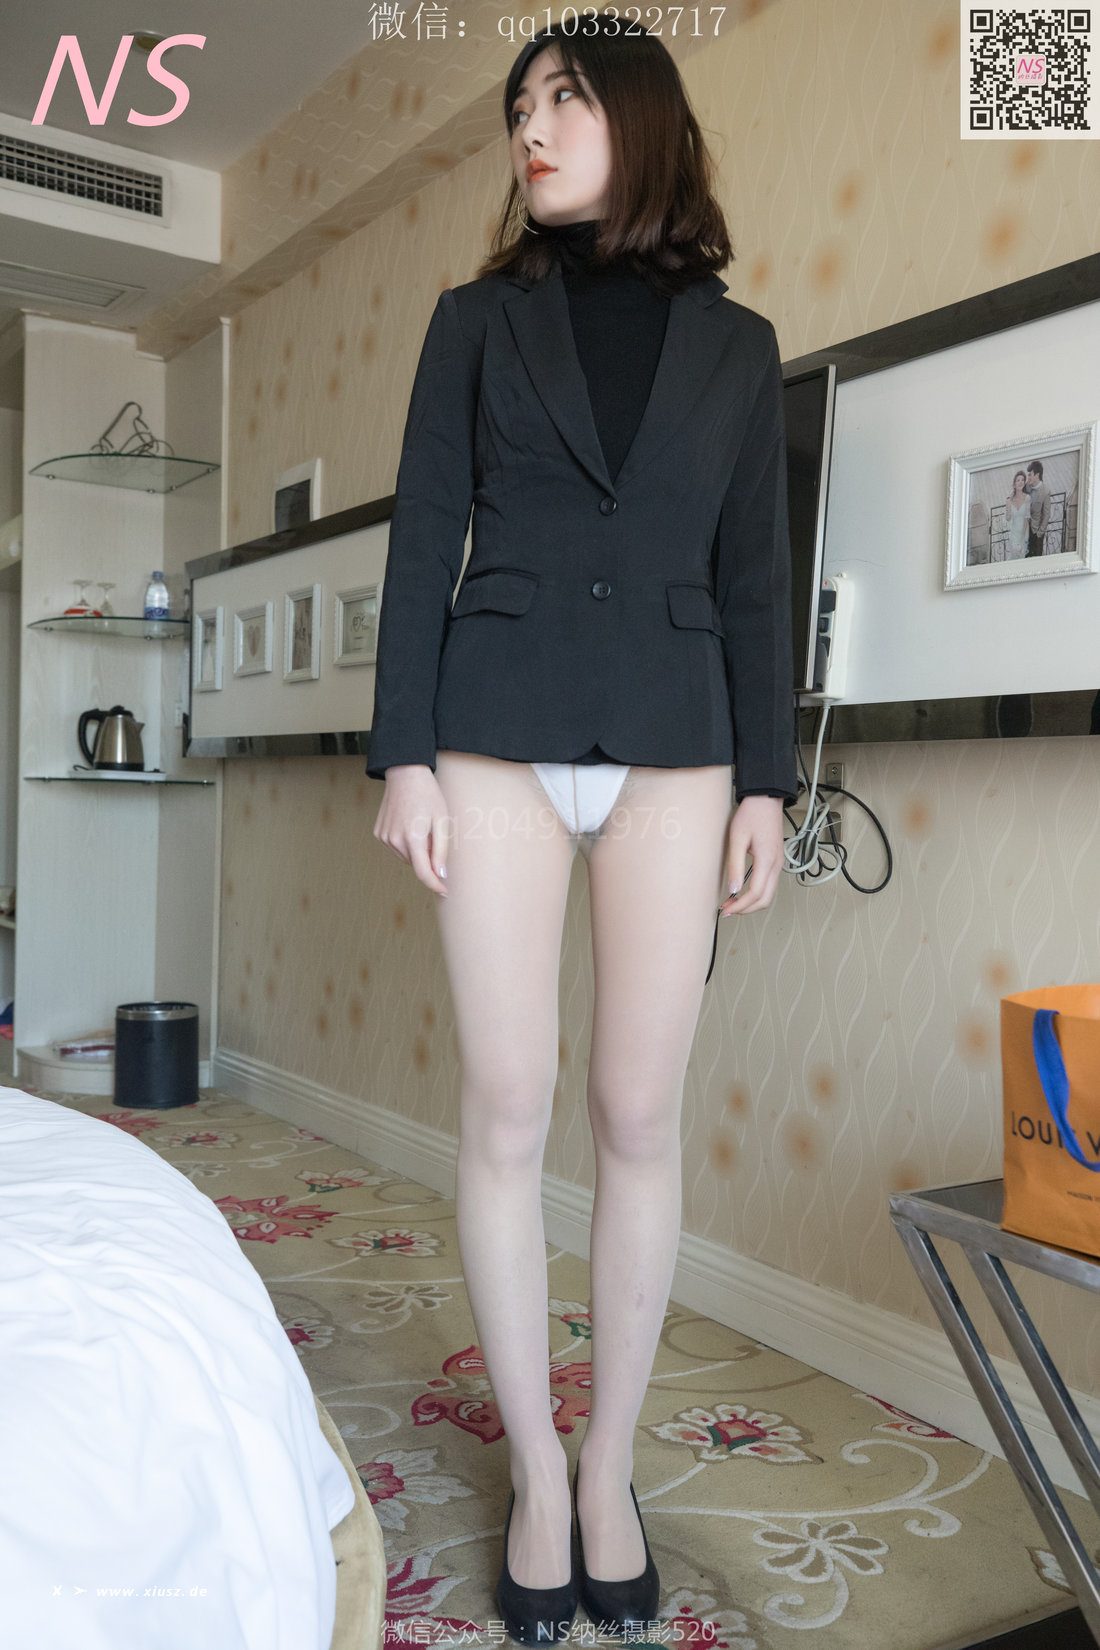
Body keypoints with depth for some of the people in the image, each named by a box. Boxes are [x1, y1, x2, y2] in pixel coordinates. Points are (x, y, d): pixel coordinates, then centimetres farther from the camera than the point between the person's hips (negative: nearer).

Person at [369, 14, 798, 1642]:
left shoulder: (736, 343, 13)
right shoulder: (479, 318, 11)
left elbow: (753, 577, 10)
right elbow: (423, 543, 4)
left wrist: (766, 778, 3)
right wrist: (405, 752, -5)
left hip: (673, 749, 1)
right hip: (498, 741, 0)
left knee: (640, 1117, 2)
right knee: (508, 1112, 0)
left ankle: (611, 1464, 20)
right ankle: (537, 1473, 17)